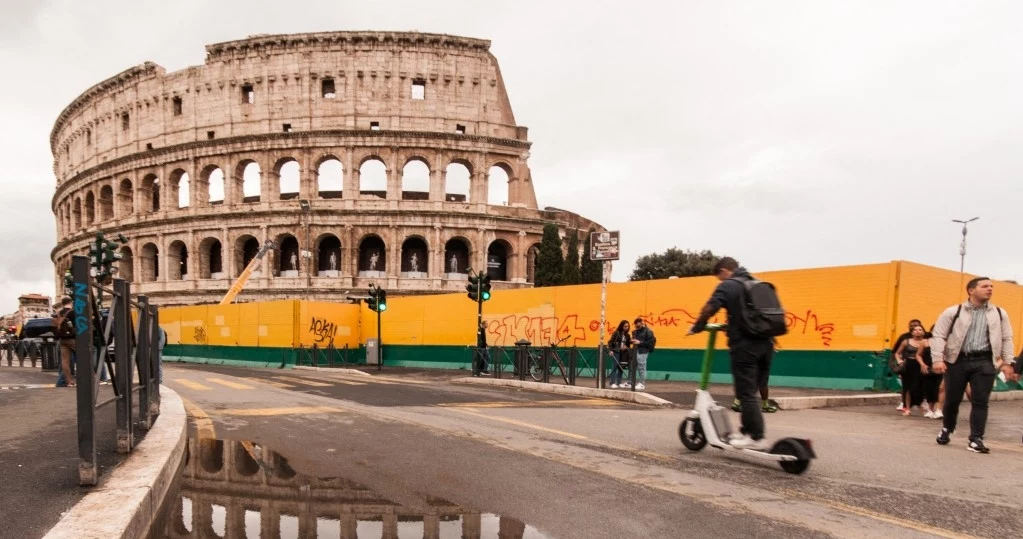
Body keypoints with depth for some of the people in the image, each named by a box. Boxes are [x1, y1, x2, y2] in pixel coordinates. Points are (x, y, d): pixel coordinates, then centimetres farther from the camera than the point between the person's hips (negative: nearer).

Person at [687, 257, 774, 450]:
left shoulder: (728, 286, -3)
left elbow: (709, 309, -15)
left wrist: (696, 328, -2)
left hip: (745, 345, -8)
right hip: (765, 343, 8)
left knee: (746, 393, -3)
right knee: (753, 391, 15)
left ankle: (757, 438, -3)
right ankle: (748, 431, 21)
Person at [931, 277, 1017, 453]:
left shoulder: (999, 314, 8)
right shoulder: (953, 312, -2)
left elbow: (1007, 339, 13)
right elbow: (938, 336, -3)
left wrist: (1007, 363, 7)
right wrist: (937, 359, -12)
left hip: (984, 361, 2)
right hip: (958, 360, -2)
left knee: (980, 402, -2)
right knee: (952, 400, 7)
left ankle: (976, 439, 3)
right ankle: (947, 429, 31)